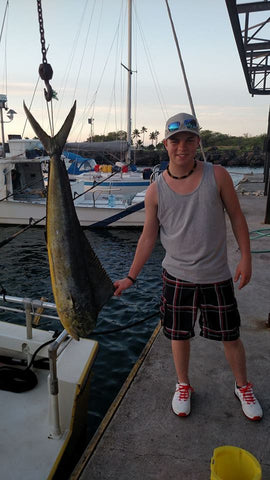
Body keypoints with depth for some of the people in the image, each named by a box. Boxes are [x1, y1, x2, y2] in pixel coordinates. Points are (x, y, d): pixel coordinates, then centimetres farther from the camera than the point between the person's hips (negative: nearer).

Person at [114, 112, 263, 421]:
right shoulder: (155, 191, -6)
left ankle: (243, 387, 40)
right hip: (177, 276, 1)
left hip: (216, 276, 0)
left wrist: (245, 258, -4)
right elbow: (148, 236, 0)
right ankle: (183, 386, 41)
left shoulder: (217, 175, -7)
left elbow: (236, 216, 1)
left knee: (230, 336, 13)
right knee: (179, 335, 15)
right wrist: (130, 277, -2)